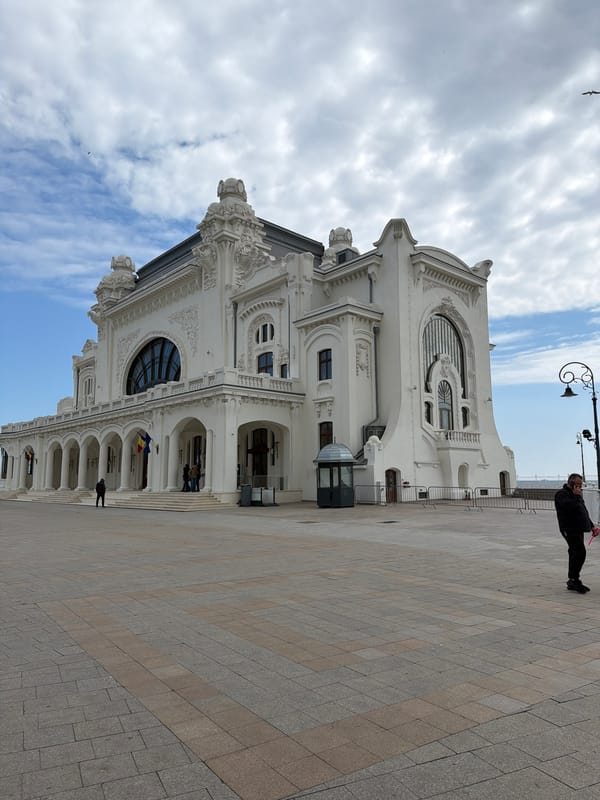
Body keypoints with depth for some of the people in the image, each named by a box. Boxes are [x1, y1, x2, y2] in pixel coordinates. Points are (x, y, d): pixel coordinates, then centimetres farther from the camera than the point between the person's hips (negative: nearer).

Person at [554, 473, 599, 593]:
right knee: (580, 552, -18)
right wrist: (578, 496, -14)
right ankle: (573, 580, -14)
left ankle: (573, 581, 17)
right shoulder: (562, 494, -8)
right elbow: (571, 506, -27)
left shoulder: (574, 494, 22)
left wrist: (592, 526, 24)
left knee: (575, 554, 11)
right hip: (569, 529, -10)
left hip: (578, 529, 10)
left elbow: (584, 513, 30)